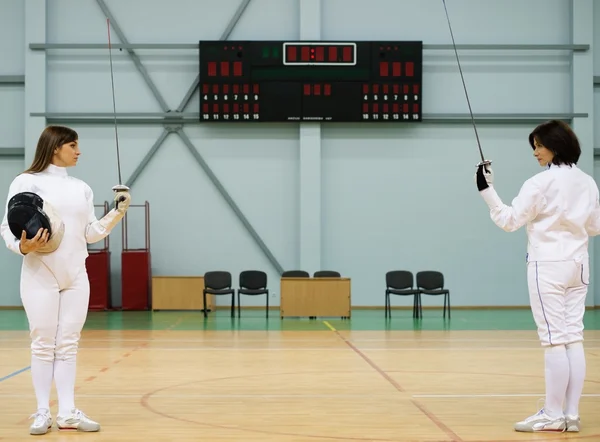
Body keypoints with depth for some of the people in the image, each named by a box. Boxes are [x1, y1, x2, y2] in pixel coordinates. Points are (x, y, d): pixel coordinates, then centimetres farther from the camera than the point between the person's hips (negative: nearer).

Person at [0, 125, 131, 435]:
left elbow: (91, 233, 12)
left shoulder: (82, 188, 11)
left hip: (76, 275, 4)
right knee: (43, 343, -1)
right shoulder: (26, 182, -4)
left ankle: (68, 412, 9)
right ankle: (42, 412, 7)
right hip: (40, 274, -4)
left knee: (68, 344, 6)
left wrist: (118, 212, 1)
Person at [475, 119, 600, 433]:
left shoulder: (541, 182, -13)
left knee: (554, 341, -5)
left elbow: (509, 221, -13)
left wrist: (486, 189, -12)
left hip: (547, 266, -7)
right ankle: (571, 414, 8)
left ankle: (553, 415, -1)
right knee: (573, 339, 6)